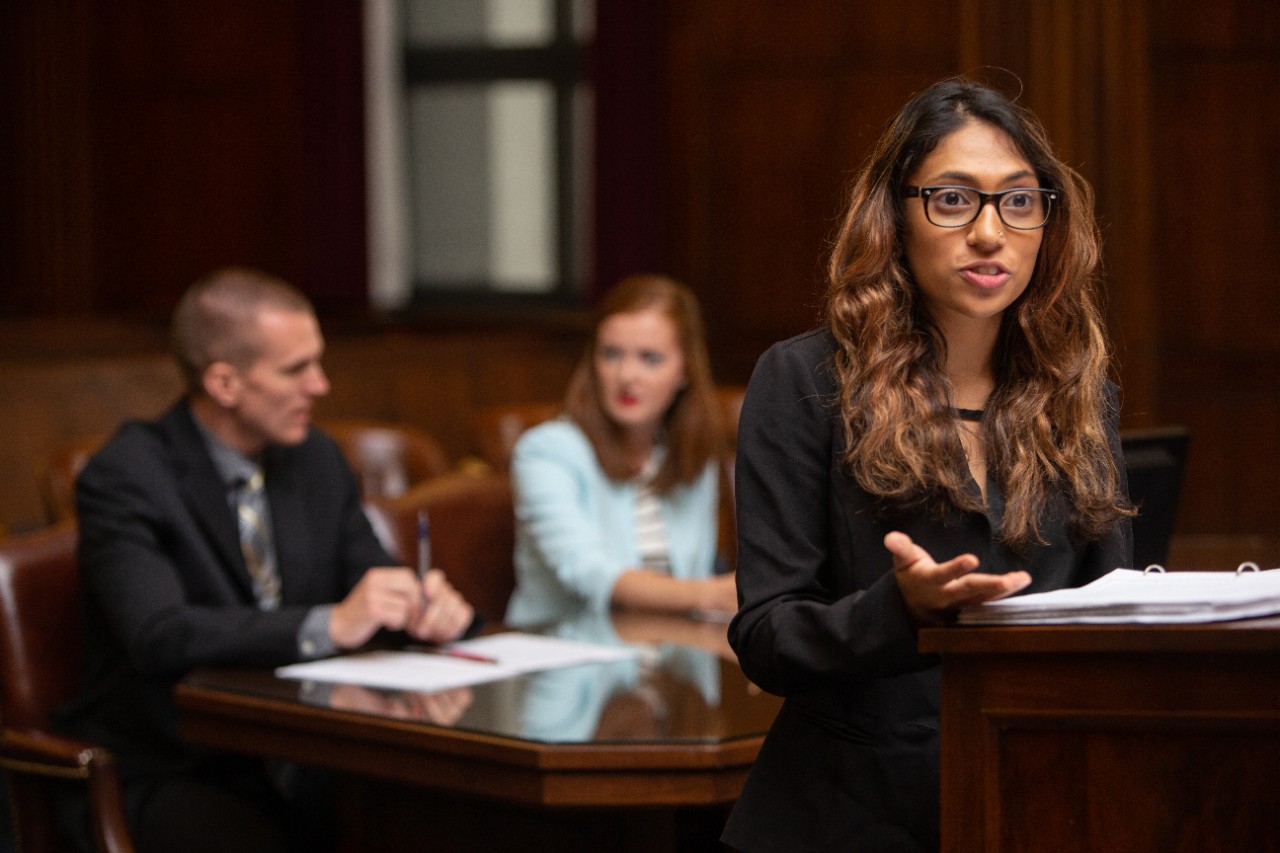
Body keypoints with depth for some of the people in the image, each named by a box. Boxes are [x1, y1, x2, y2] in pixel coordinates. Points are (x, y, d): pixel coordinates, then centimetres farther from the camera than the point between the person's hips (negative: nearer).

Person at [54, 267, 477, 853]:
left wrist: (432, 606, -13)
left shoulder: (318, 460, 8)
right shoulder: (123, 479, -12)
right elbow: (159, 636, -27)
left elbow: (375, 587, 11)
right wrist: (329, 625, -37)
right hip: (163, 775, -5)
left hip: (297, 762, 6)